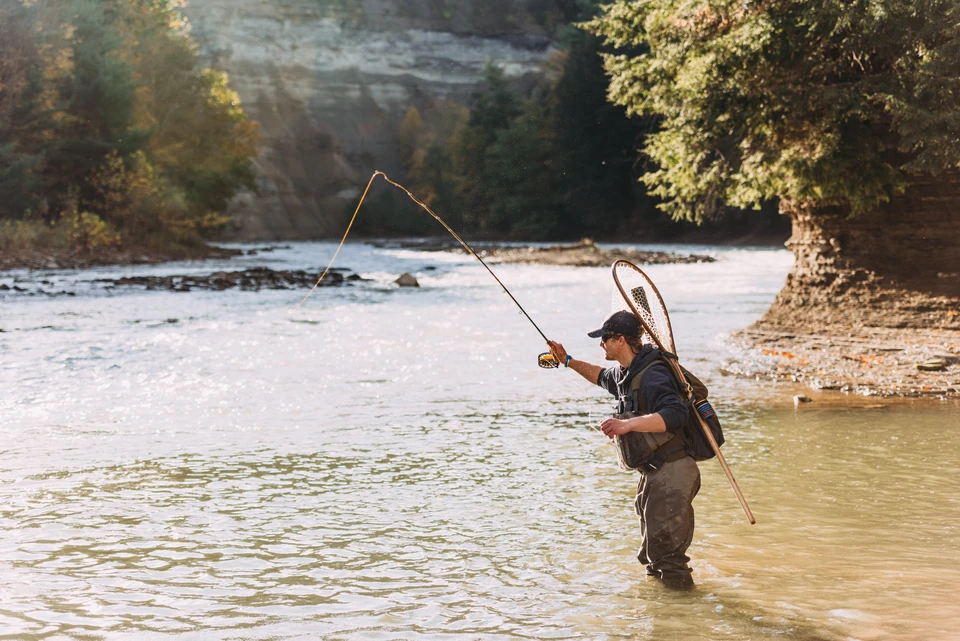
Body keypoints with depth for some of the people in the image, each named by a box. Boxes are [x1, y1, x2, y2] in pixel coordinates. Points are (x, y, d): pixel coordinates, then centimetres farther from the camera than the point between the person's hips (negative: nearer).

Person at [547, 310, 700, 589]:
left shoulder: (651, 375, -23)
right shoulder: (625, 373, 9)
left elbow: (676, 414, -38)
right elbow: (603, 377, 33)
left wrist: (628, 424, -44)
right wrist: (568, 361, 29)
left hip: (672, 474, -10)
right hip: (654, 472, 10)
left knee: (665, 552, -5)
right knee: (651, 553, 22)